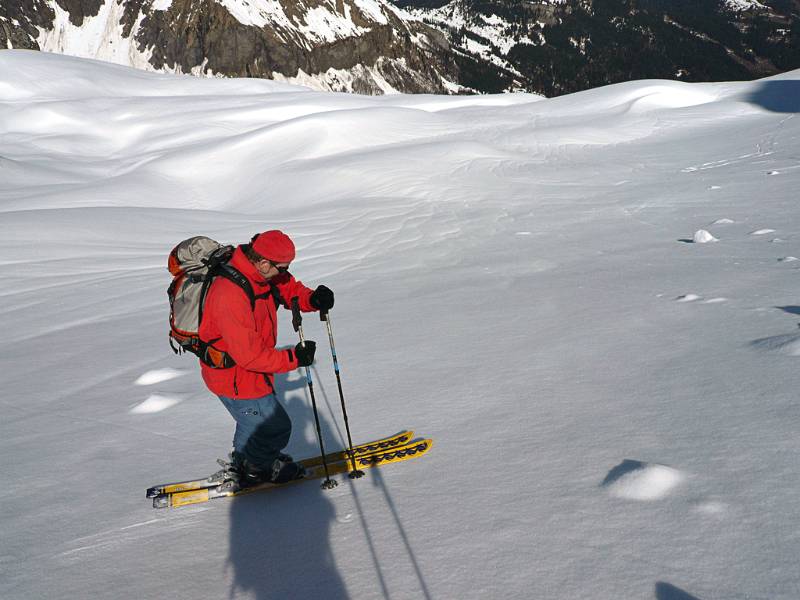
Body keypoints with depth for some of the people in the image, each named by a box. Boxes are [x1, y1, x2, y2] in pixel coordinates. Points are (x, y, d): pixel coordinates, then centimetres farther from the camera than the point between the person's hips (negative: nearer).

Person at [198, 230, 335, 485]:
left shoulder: (260, 273, -8)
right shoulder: (230, 296, -36)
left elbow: (290, 288, 5)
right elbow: (249, 354, -34)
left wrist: (313, 299, -17)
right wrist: (293, 358, -30)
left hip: (250, 366, 9)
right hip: (235, 377, -9)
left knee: (255, 420, 30)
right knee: (276, 428, 6)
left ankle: (242, 459, 55)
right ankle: (254, 470, 34)